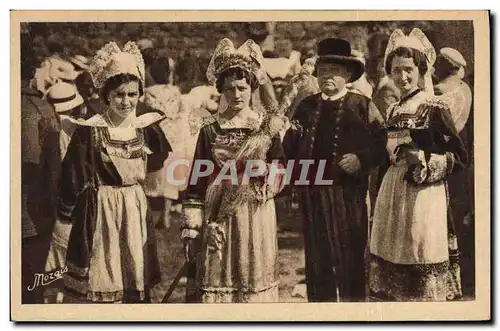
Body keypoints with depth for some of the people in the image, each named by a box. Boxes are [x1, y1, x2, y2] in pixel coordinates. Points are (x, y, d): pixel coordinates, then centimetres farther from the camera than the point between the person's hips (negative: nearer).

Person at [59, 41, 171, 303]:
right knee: (102, 278, 1)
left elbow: (158, 161, 21)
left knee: (137, 274, 10)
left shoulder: (146, 127, 2)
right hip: (102, 208, -4)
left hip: (136, 207, 4)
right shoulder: (90, 130, -10)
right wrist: (67, 211, -3)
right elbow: (74, 174, -5)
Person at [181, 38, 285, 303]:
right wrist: (191, 228, 0)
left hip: (257, 217, 0)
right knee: (215, 283, -1)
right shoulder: (210, 132, 6)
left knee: (255, 282, 1)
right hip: (218, 217, 0)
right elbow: (196, 184, 4)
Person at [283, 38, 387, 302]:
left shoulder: (362, 106, 4)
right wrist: (292, 133, -7)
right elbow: (290, 148, 14)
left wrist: (362, 159, -18)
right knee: (318, 256, 9)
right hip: (313, 191, 3)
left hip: (349, 192, -3)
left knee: (351, 254, 4)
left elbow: (381, 142, -3)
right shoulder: (306, 107, 14)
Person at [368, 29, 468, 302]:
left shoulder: (435, 109, -8)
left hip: (423, 195, -6)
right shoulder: (394, 111, 12)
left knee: (423, 276, 0)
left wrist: (425, 161, -20)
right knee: (390, 269, 12)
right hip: (392, 194, 6)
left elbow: (459, 157, -8)